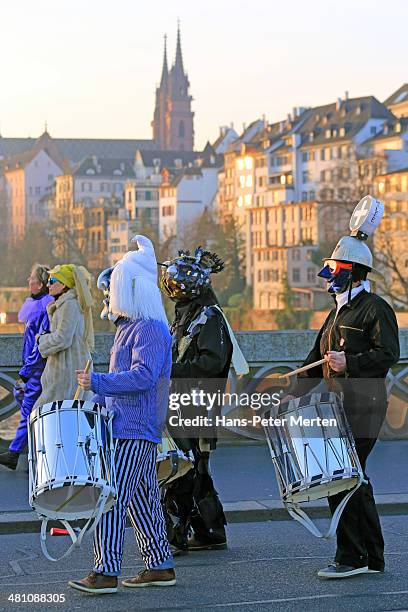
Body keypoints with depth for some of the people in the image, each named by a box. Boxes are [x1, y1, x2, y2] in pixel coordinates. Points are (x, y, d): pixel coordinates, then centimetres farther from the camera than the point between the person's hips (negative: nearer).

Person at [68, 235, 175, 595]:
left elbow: (143, 376, -25)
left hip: (134, 430, -10)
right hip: (129, 427, 10)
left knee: (113, 497, -11)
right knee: (141, 499, 12)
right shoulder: (129, 328, 19)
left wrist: (97, 382, -26)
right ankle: (160, 567, 18)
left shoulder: (149, 329, -14)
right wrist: (97, 398, 21)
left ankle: (106, 572, -10)